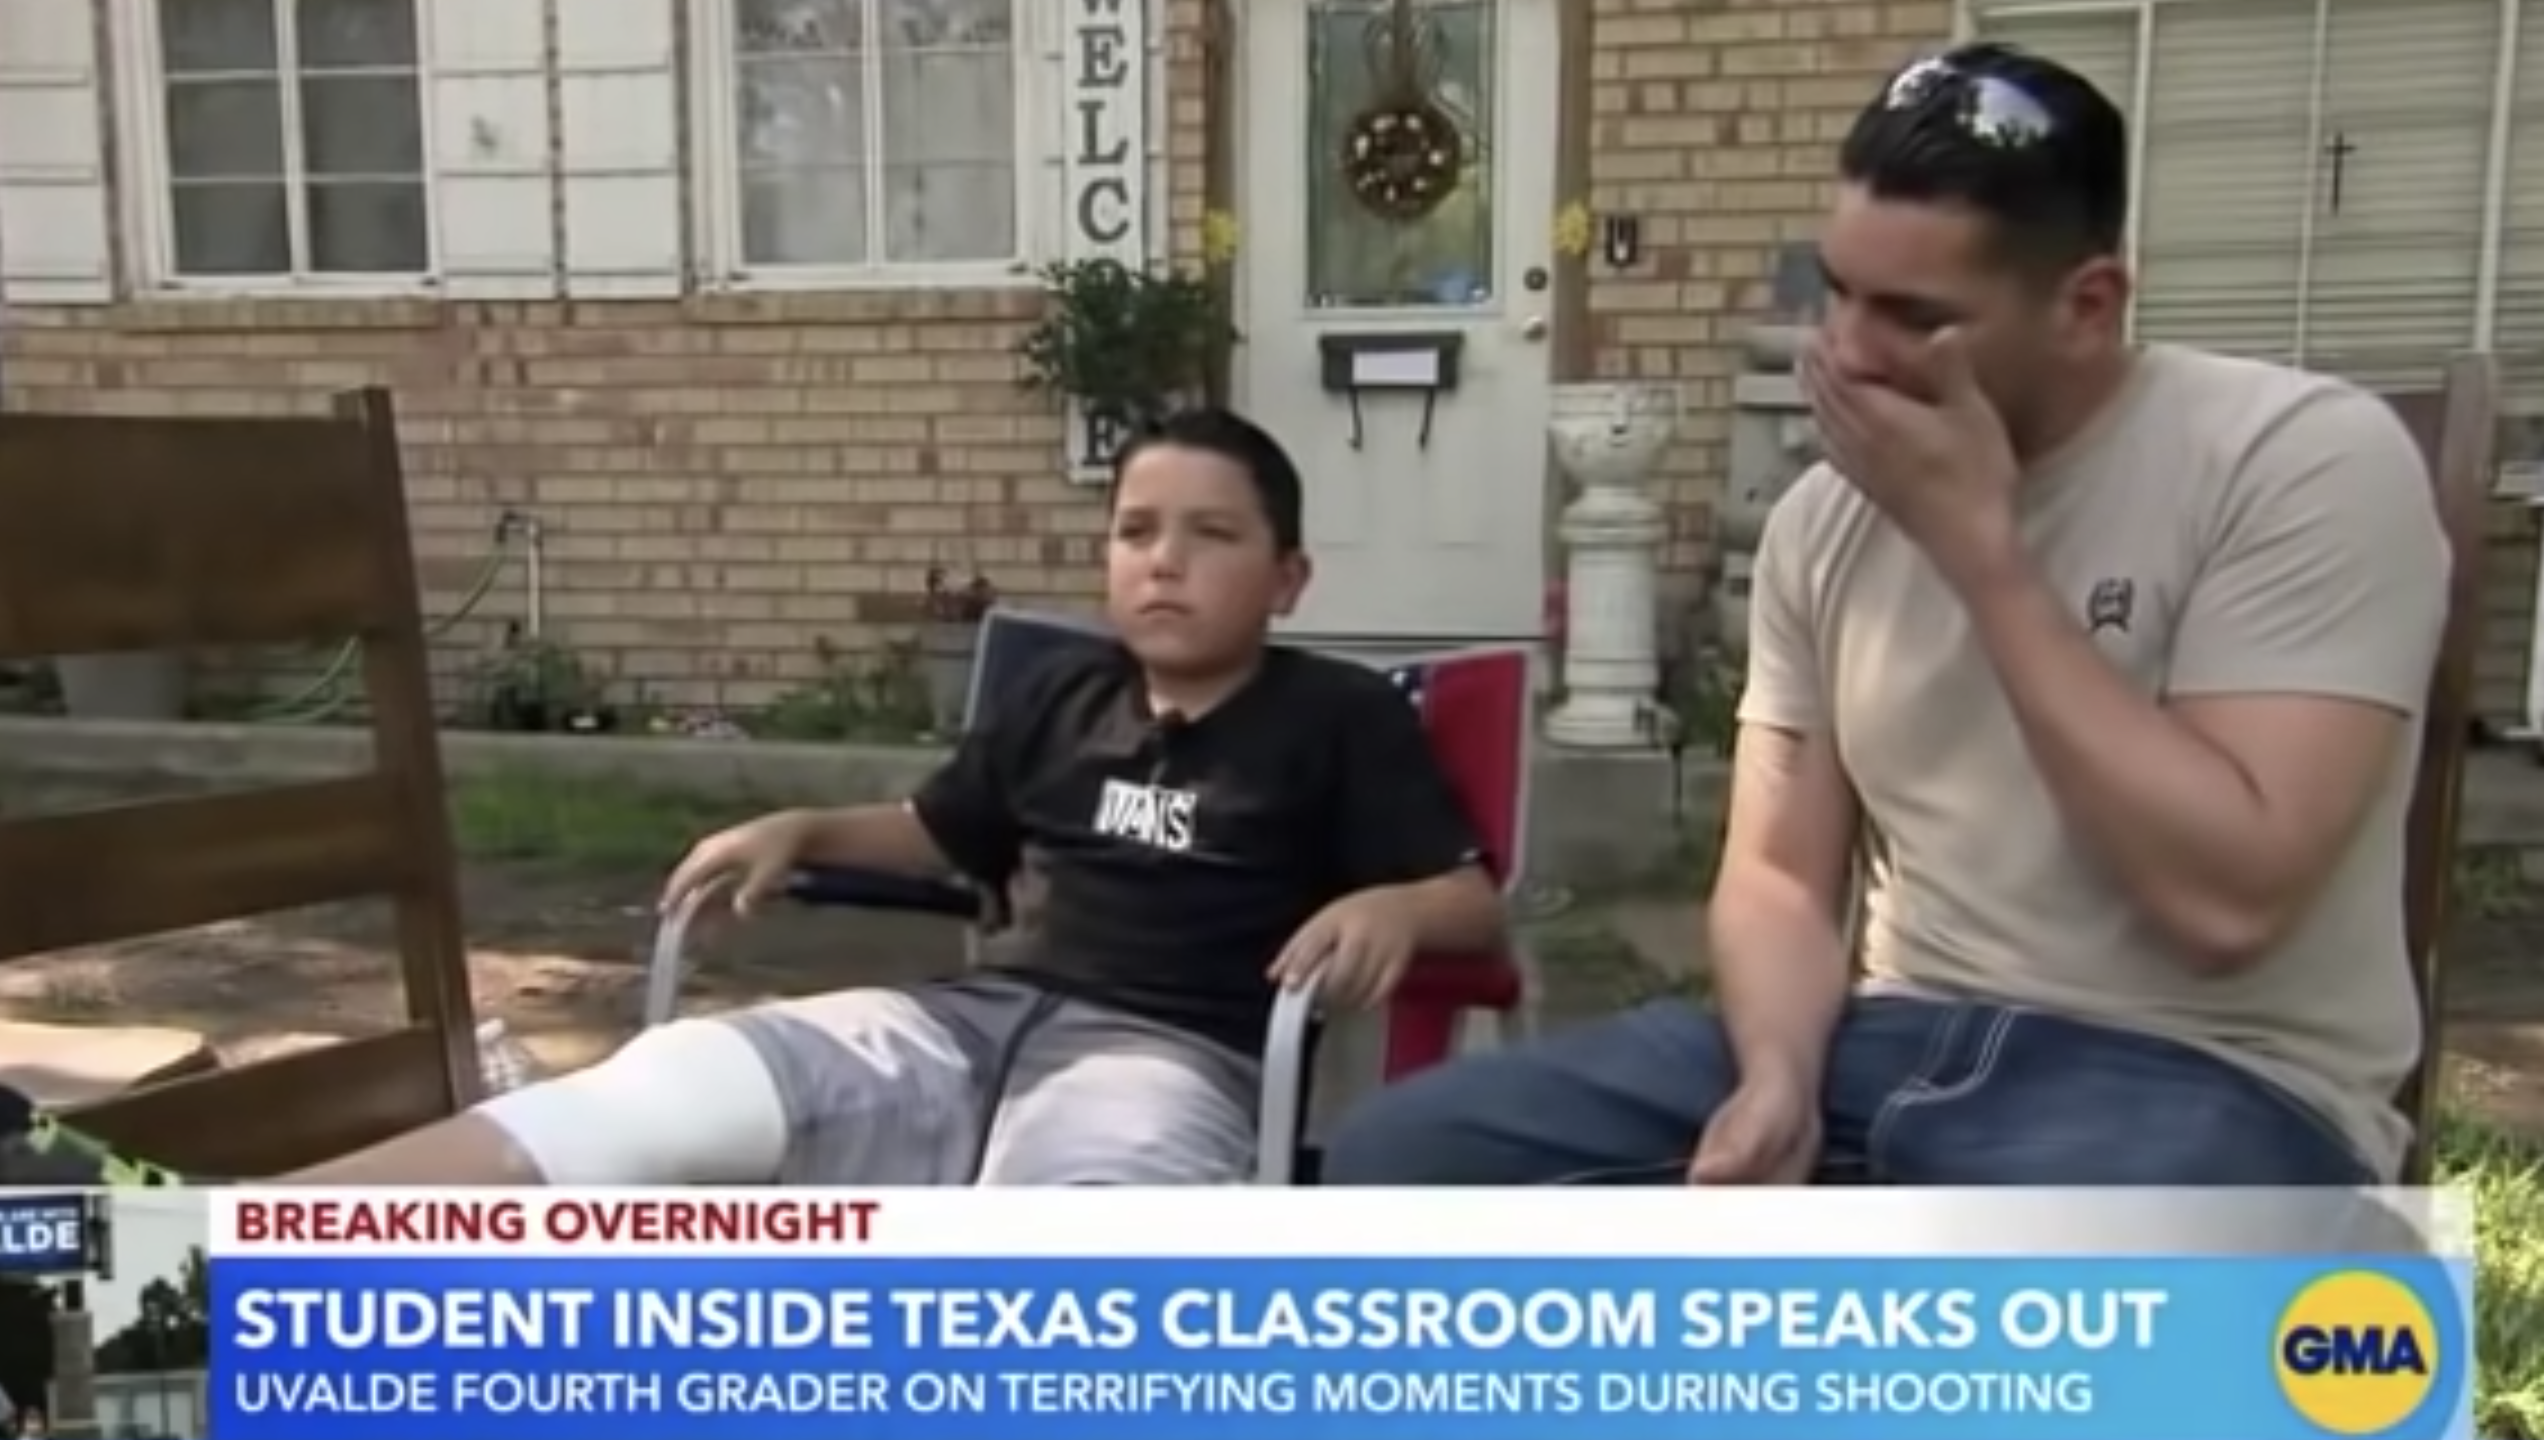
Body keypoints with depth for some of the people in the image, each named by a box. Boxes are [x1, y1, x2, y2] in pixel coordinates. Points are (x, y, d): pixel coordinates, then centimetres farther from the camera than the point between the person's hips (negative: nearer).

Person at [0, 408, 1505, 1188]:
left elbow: (1480, 903, 2)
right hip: (976, 1019, 5)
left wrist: (1393, 909, -21)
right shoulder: (1067, 700, 18)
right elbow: (941, 833, 32)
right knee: (657, 1096, -19)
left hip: (1173, 1062, -4)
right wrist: (799, 829, 15)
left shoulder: (1343, 719, 4)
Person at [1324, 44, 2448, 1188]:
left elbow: (2226, 897, -20)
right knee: (1404, 1163, -11)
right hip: (1888, 1036, 5)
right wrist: (1778, 1081, -15)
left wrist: (1977, 541, -18)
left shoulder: (2307, 460, -10)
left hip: (2201, 1080, -4)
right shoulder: (1824, 518, 6)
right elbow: (1780, 872, 7)